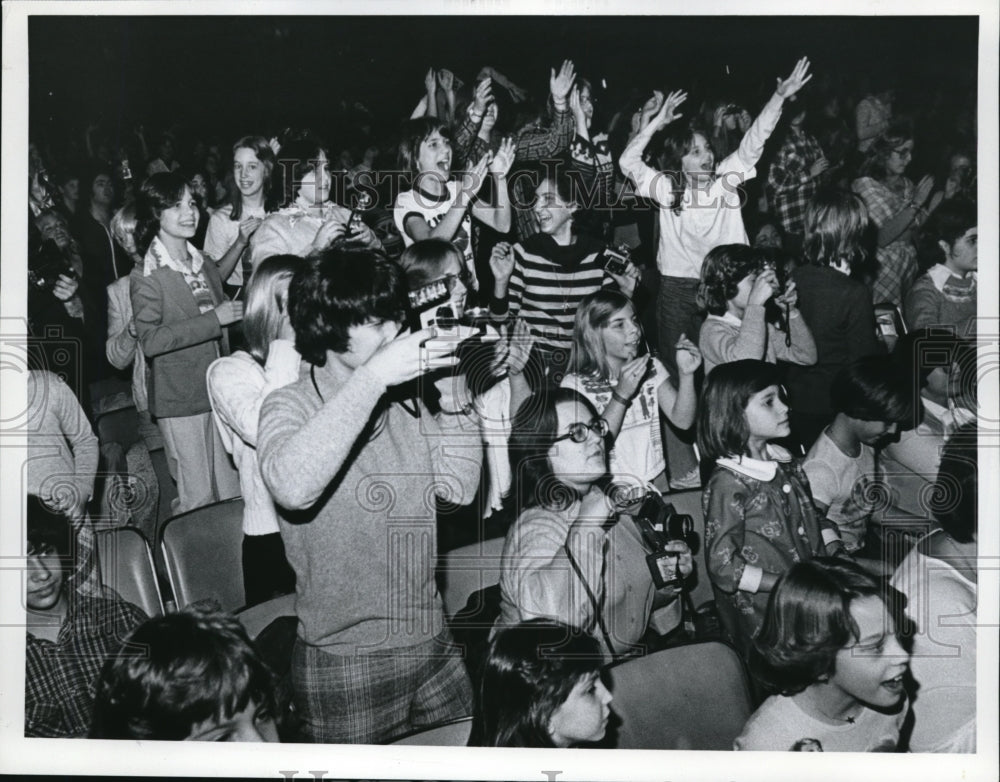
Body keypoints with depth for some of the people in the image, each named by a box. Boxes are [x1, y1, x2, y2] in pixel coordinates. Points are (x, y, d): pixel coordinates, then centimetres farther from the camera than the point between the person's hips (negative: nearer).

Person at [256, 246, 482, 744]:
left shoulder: (403, 399, 2)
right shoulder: (290, 407, -13)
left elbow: (459, 488, 1)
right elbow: (291, 488, -35)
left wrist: (453, 395, -10)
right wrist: (372, 378, -35)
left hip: (432, 642, 6)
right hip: (344, 660, -5)